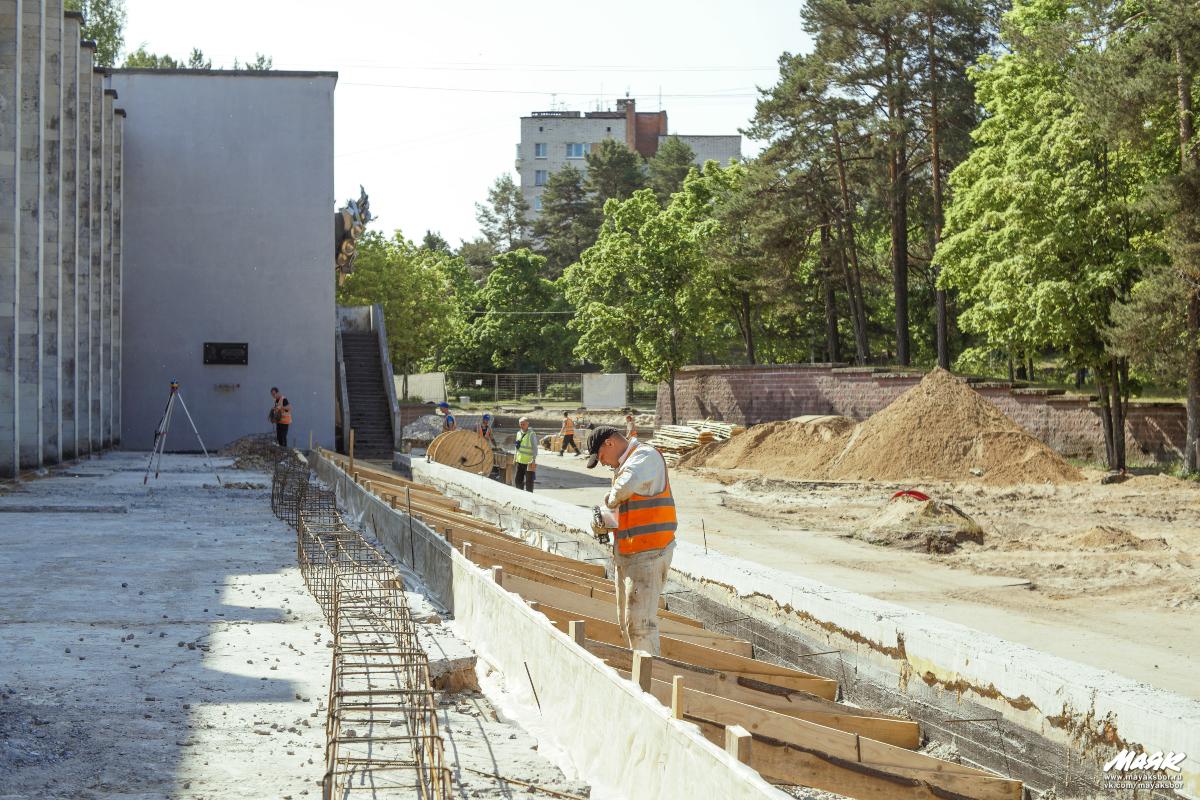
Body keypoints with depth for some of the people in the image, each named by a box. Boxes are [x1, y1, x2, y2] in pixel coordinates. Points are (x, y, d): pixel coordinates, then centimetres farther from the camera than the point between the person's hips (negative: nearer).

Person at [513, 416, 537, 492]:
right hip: (520, 461, 7)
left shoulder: (531, 434, -12)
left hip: (529, 462, -7)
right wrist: (515, 457, 18)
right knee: (518, 480, 13)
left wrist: (534, 460, -20)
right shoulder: (519, 433, 10)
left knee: (528, 481, 0)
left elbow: (535, 448, -14)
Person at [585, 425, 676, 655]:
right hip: (625, 554, 10)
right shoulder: (623, 465, 20)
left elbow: (627, 486, -33)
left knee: (639, 622, -12)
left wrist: (610, 500, -13)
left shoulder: (646, 456, -11)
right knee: (626, 621, 14)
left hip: (648, 553, -10)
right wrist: (606, 525, 8)